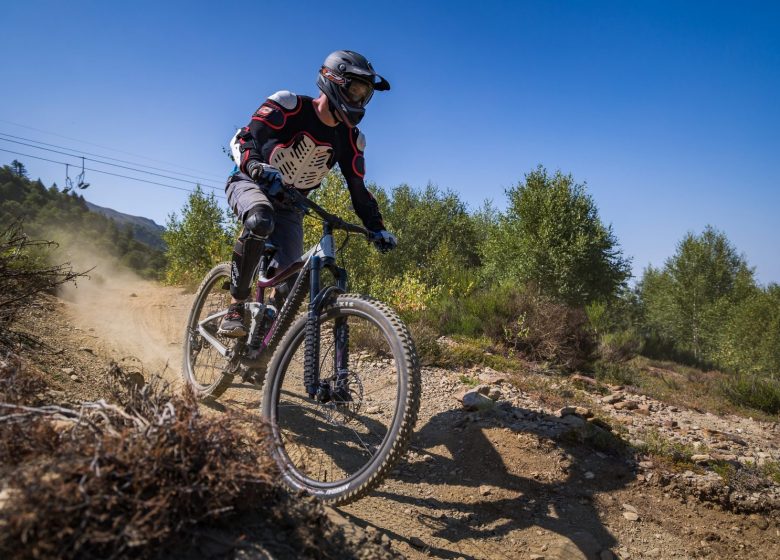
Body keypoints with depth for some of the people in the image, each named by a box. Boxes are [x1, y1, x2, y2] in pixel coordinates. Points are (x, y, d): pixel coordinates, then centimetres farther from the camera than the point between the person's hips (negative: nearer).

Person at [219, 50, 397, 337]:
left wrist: (377, 228, -11)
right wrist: (257, 167, -46)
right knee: (260, 221, -40)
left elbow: (358, 190, 0)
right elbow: (243, 139, -24)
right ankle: (235, 308, -25)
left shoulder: (350, 139, -4)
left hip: (288, 206, 5)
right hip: (250, 184, -4)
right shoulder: (288, 106, -18)